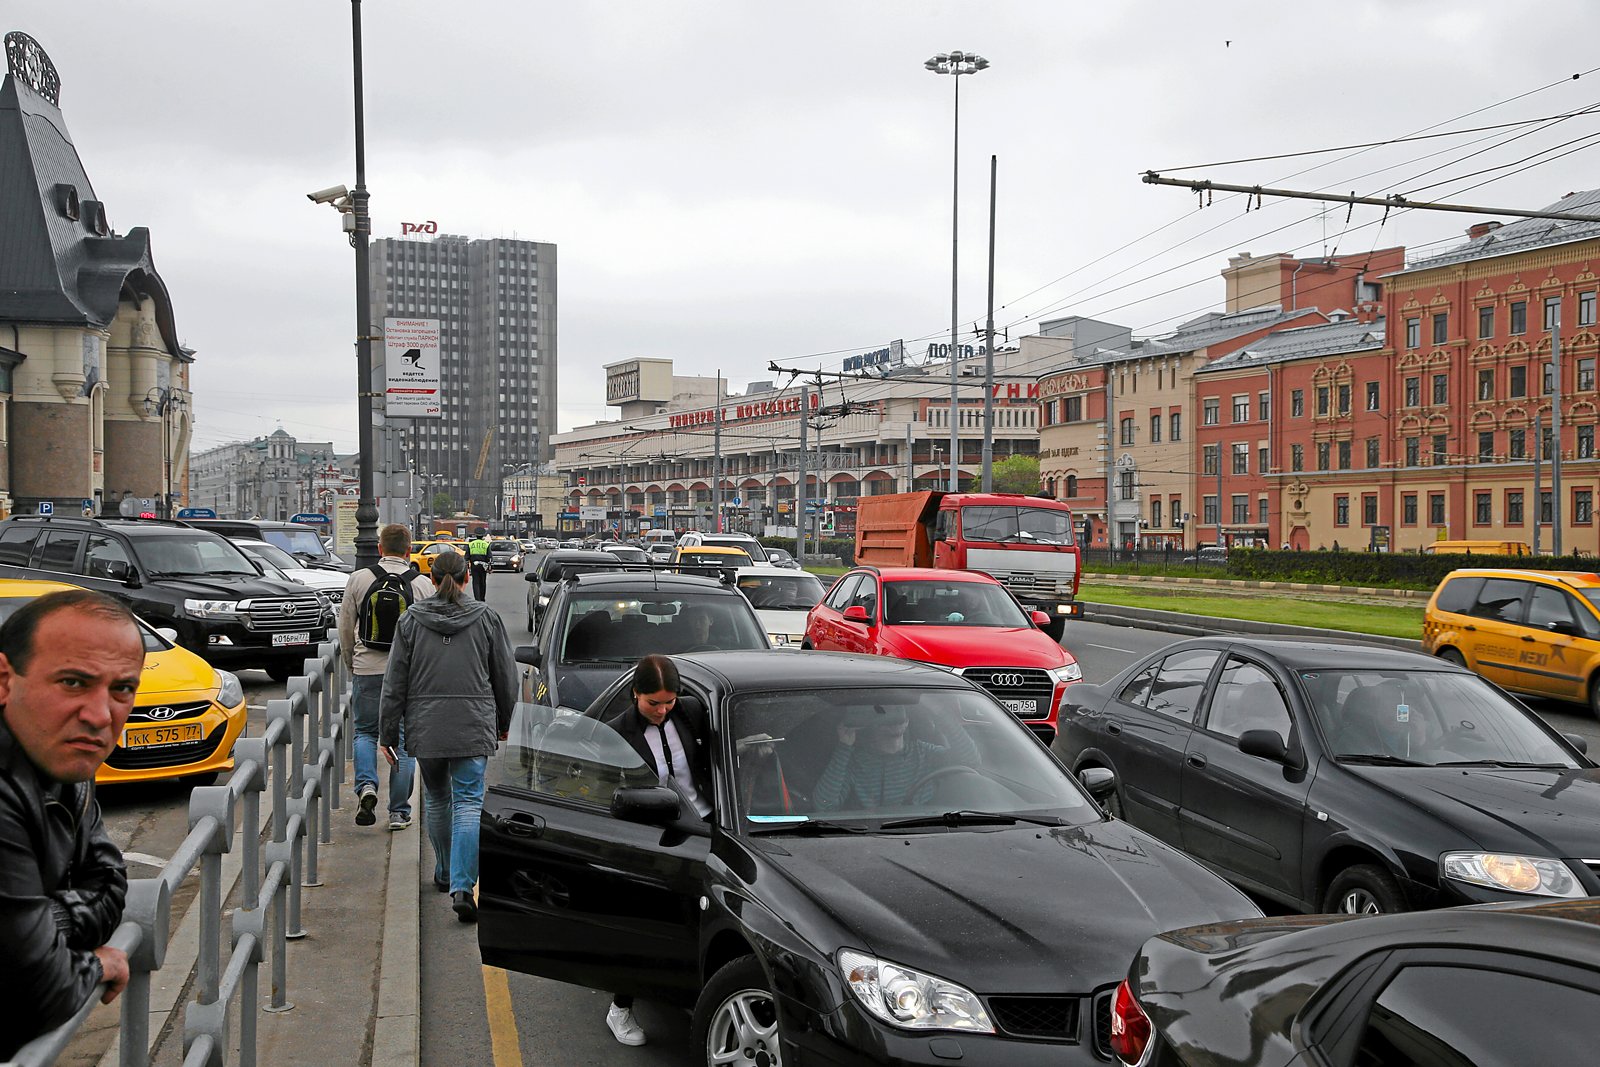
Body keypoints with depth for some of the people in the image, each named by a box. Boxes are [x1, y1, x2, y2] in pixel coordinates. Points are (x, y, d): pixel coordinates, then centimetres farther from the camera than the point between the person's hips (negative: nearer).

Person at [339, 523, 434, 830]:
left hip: (368, 668, 0)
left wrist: (351, 662, 20)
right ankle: (399, 812, 10)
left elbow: (345, 627, 5)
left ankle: (366, 785, -7)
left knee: (365, 732, 17)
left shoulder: (359, 579, -1)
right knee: (404, 740, 8)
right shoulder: (423, 584, -1)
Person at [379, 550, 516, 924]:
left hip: (425, 728, 2)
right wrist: (503, 722, 21)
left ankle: (445, 874, 33)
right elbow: (506, 678, 7)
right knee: (469, 804, -3)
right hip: (473, 728, -1)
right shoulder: (485, 618, 1)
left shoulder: (411, 620, 1)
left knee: (436, 799, 19)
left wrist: (388, 733, 7)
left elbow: (395, 682, 1)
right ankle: (462, 887, -16)